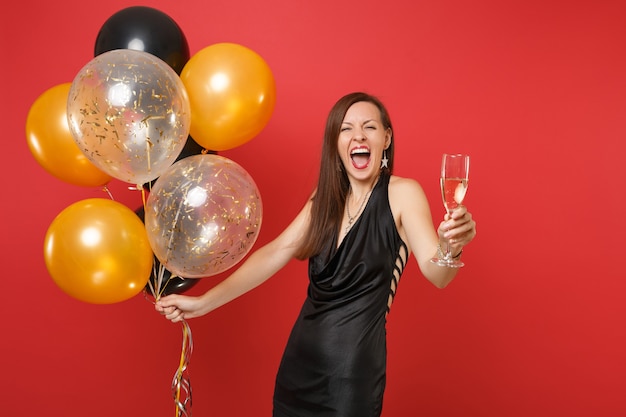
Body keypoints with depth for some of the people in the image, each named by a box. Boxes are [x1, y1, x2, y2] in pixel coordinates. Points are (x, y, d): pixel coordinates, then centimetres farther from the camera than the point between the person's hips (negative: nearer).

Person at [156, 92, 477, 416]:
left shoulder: (401, 193, -9)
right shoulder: (325, 197, 6)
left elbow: (436, 274, -19)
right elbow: (276, 253, 4)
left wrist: (451, 248, -43)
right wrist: (203, 303, -3)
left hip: (355, 363, -5)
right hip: (300, 357, 5)